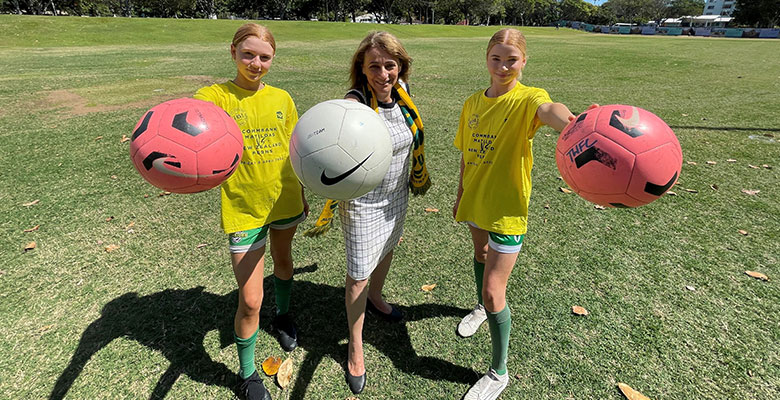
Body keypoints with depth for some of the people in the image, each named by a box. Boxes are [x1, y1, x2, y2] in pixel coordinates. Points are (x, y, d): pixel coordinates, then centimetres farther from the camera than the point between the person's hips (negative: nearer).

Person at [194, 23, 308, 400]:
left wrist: (301, 195, 16)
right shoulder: (215, 96, -9)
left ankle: (282, 316, 57)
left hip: (285, 202, 4)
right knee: (250, 301, -1)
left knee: (283, 262, 26)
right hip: (244, 211, -4)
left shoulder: (281, 98, 2)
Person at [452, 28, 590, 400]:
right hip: (475, 201, 6)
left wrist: (572, 123, -63)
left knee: (494, 290, -4)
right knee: (480, 254, 28)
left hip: (507, 208, -6)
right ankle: (482, 307, 60)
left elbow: (548, 109, -39)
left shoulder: (528, 99, -14)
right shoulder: (472, 103, 3)